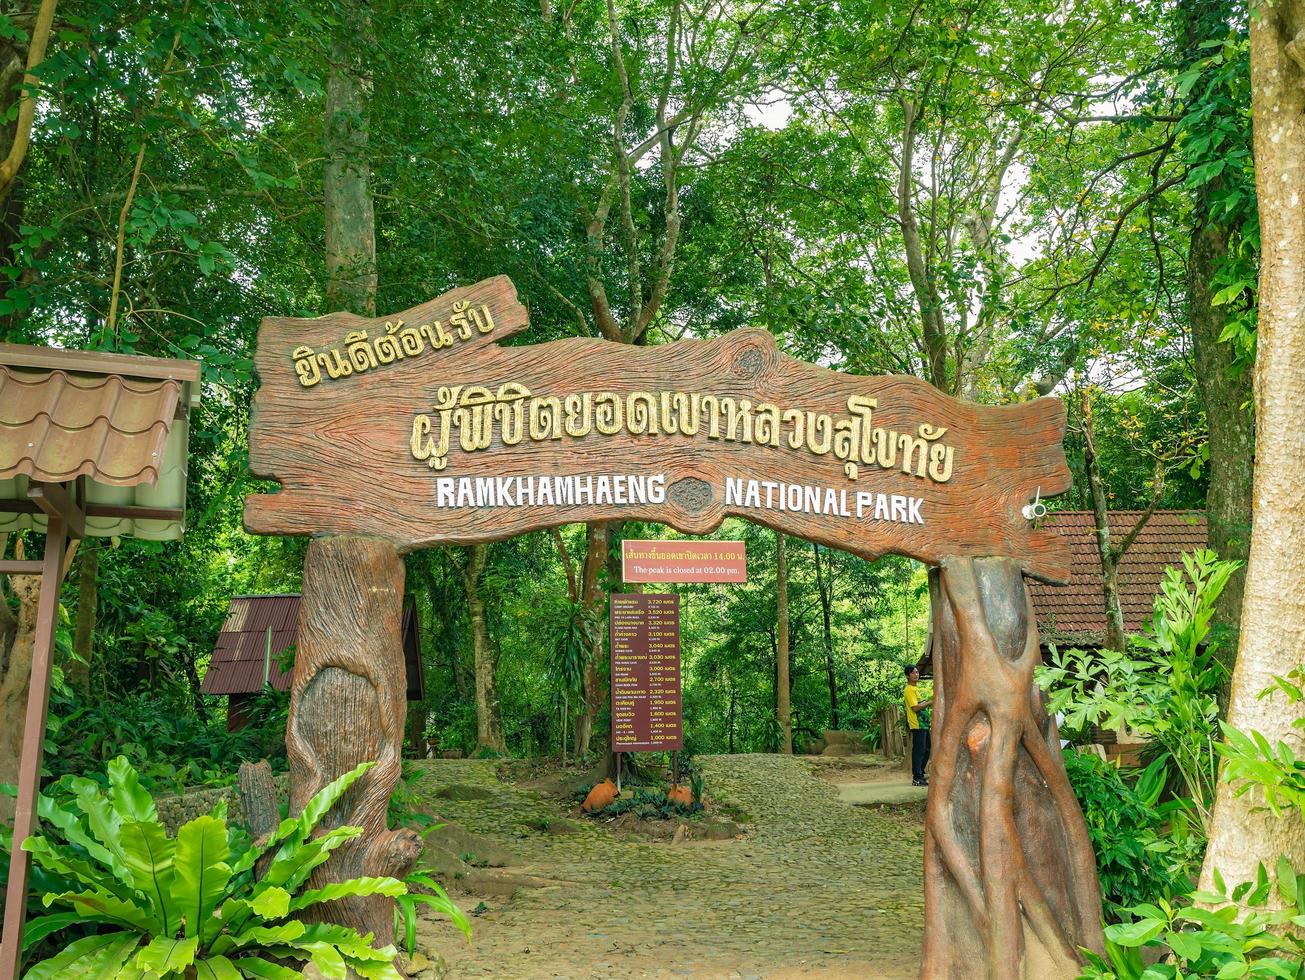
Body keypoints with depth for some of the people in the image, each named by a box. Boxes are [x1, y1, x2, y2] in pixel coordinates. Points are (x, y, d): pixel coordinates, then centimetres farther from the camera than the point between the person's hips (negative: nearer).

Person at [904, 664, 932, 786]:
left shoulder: (916, 688, 18)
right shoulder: (910, 690, -13)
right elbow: (915, 707, -20)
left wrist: (928, 702, 10)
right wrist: (929, 702, -16)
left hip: (923, 724, 10)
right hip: (917, 725, -10)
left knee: (926, 750, 15)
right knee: (919, 751, -8)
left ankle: (920, 774, 24)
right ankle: (917, 778, -5)